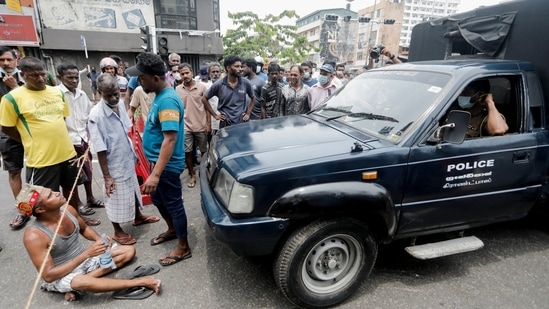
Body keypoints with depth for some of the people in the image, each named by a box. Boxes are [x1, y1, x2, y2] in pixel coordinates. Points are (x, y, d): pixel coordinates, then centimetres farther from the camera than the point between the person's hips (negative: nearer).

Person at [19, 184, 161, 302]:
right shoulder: (34, 235, -26)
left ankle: (86, 277, -16)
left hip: (85, 259, 7)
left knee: (129, 250, 2)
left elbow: (84, 229, 11)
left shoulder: (68, 210, -9)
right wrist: (86, 253, -31)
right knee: (81, 282, -42)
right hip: (58, 277, -7)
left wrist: (99, 240, -10)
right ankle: (139, 282, -27)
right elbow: (48, 275, -25)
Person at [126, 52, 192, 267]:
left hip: (167, 165, -10)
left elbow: (170, 139, -31)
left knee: (174, 204, 3)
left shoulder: (168, 100, -24)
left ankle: (183, 247, 20)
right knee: (157, 198, 24)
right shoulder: (160, 96, 8)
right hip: (159, 161, 10)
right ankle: (172, 230, 45)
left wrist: (155, 174, -34)